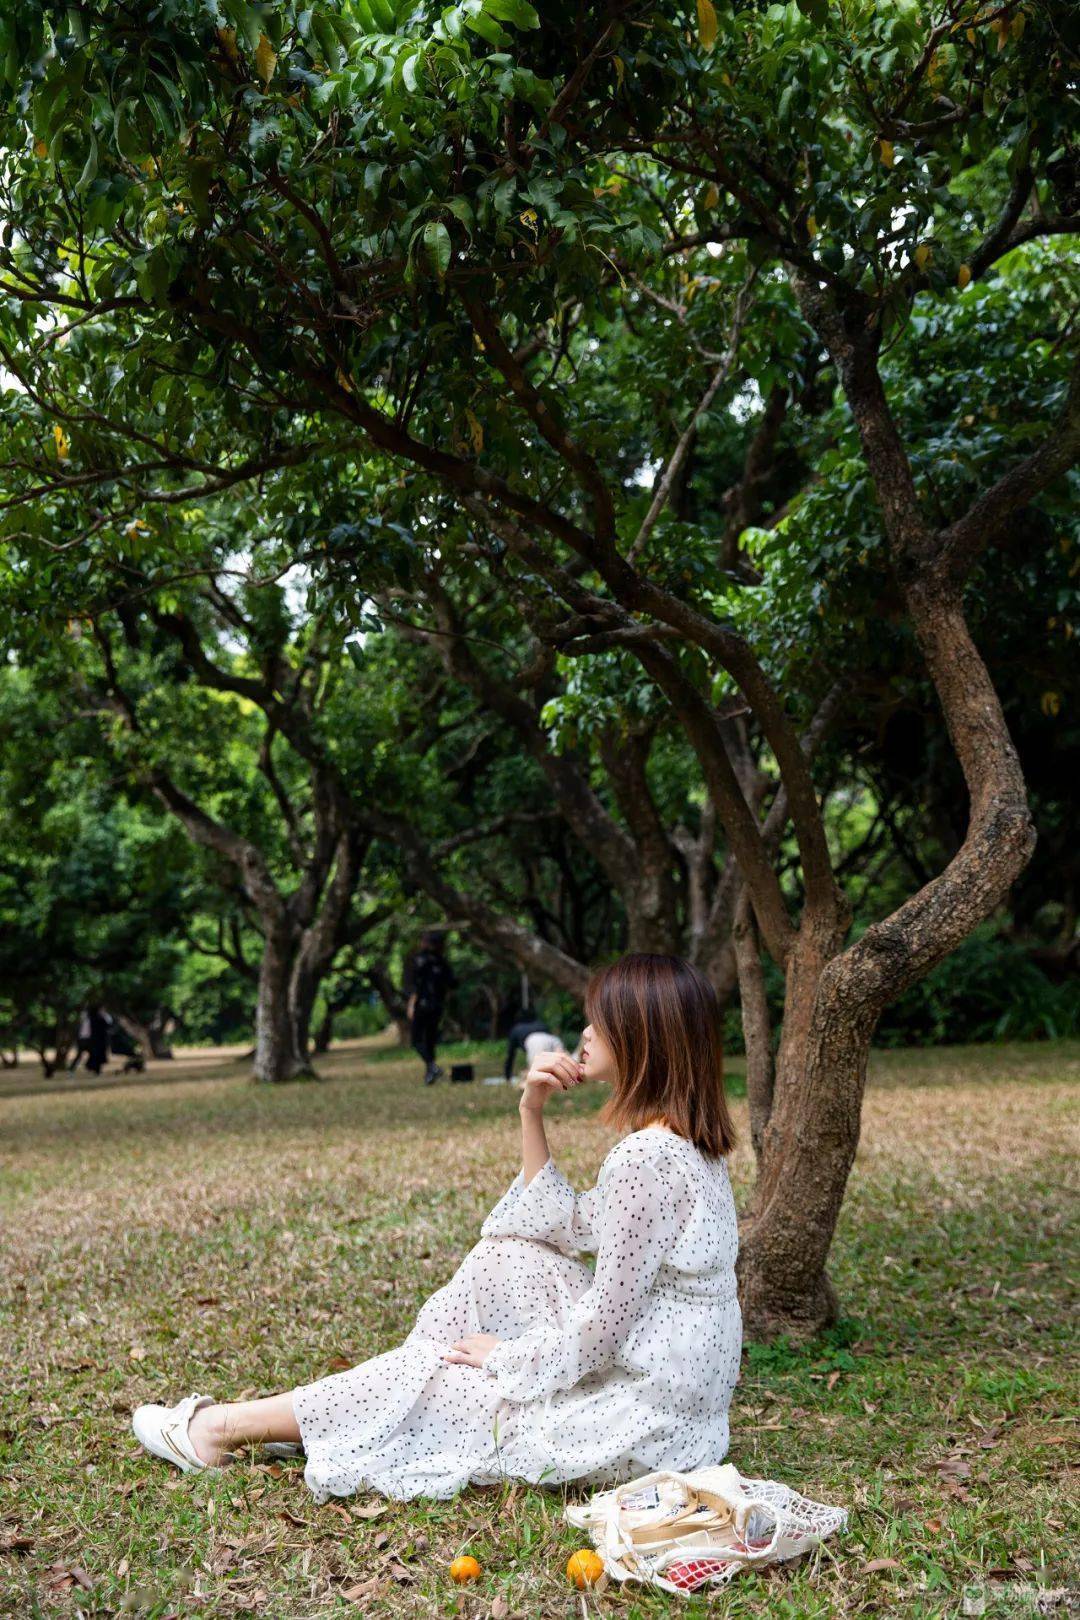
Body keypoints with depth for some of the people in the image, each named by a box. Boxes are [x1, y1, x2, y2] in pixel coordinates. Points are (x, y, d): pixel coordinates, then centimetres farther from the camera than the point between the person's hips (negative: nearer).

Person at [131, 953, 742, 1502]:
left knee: (426, 1376, 2)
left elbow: (601, 1330, -23)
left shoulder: (644, 1159, -24)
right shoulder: (689, 1143, 6)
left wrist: (503, 1355, -6)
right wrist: (532, 1115, 3)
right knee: (508, 1256, 10)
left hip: (639, 1416, -8)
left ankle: (223, 1427, 19)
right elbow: (567, 1229, 13)